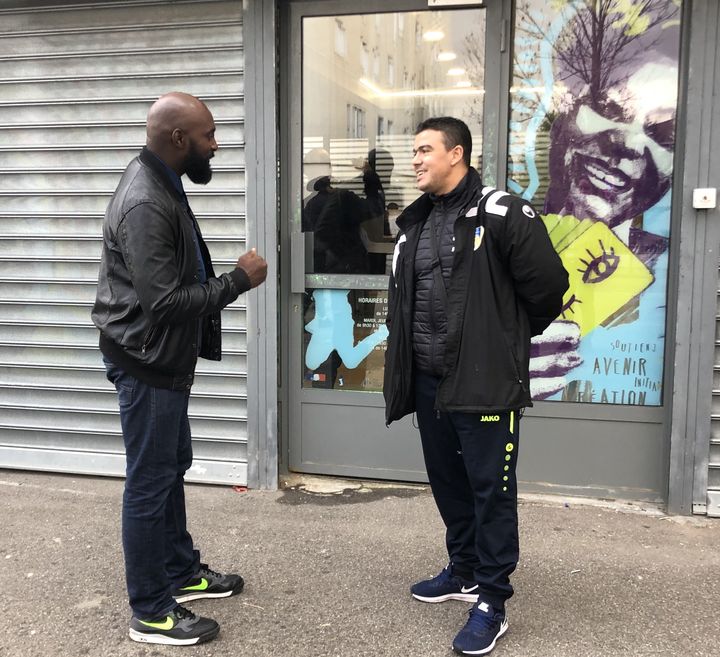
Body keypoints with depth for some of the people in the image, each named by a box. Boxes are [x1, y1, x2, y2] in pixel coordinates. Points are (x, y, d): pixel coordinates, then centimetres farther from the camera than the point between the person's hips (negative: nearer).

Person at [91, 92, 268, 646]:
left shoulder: (161, 184, 8)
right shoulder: (145, 204, -25)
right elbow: (163, 299, -28)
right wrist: (239, 281, -20)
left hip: (164, 356, 10)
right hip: (145, 361, -10)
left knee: (172, 467, 20)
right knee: (150, 481, 1)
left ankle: (181, 571, 38)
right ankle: (151, 612, 17)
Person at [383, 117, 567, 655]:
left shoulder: (502, 214, -12)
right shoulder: (415, 221, 13)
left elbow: (549, 284, -12)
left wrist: (512, 336, 0)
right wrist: (407, 358, 14)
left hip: (485, 382, -8)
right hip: (428, 381, 8)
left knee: (491, 490, 2)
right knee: (448, 483, 19)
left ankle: (493, 602, 15)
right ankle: (465, 573, 37)